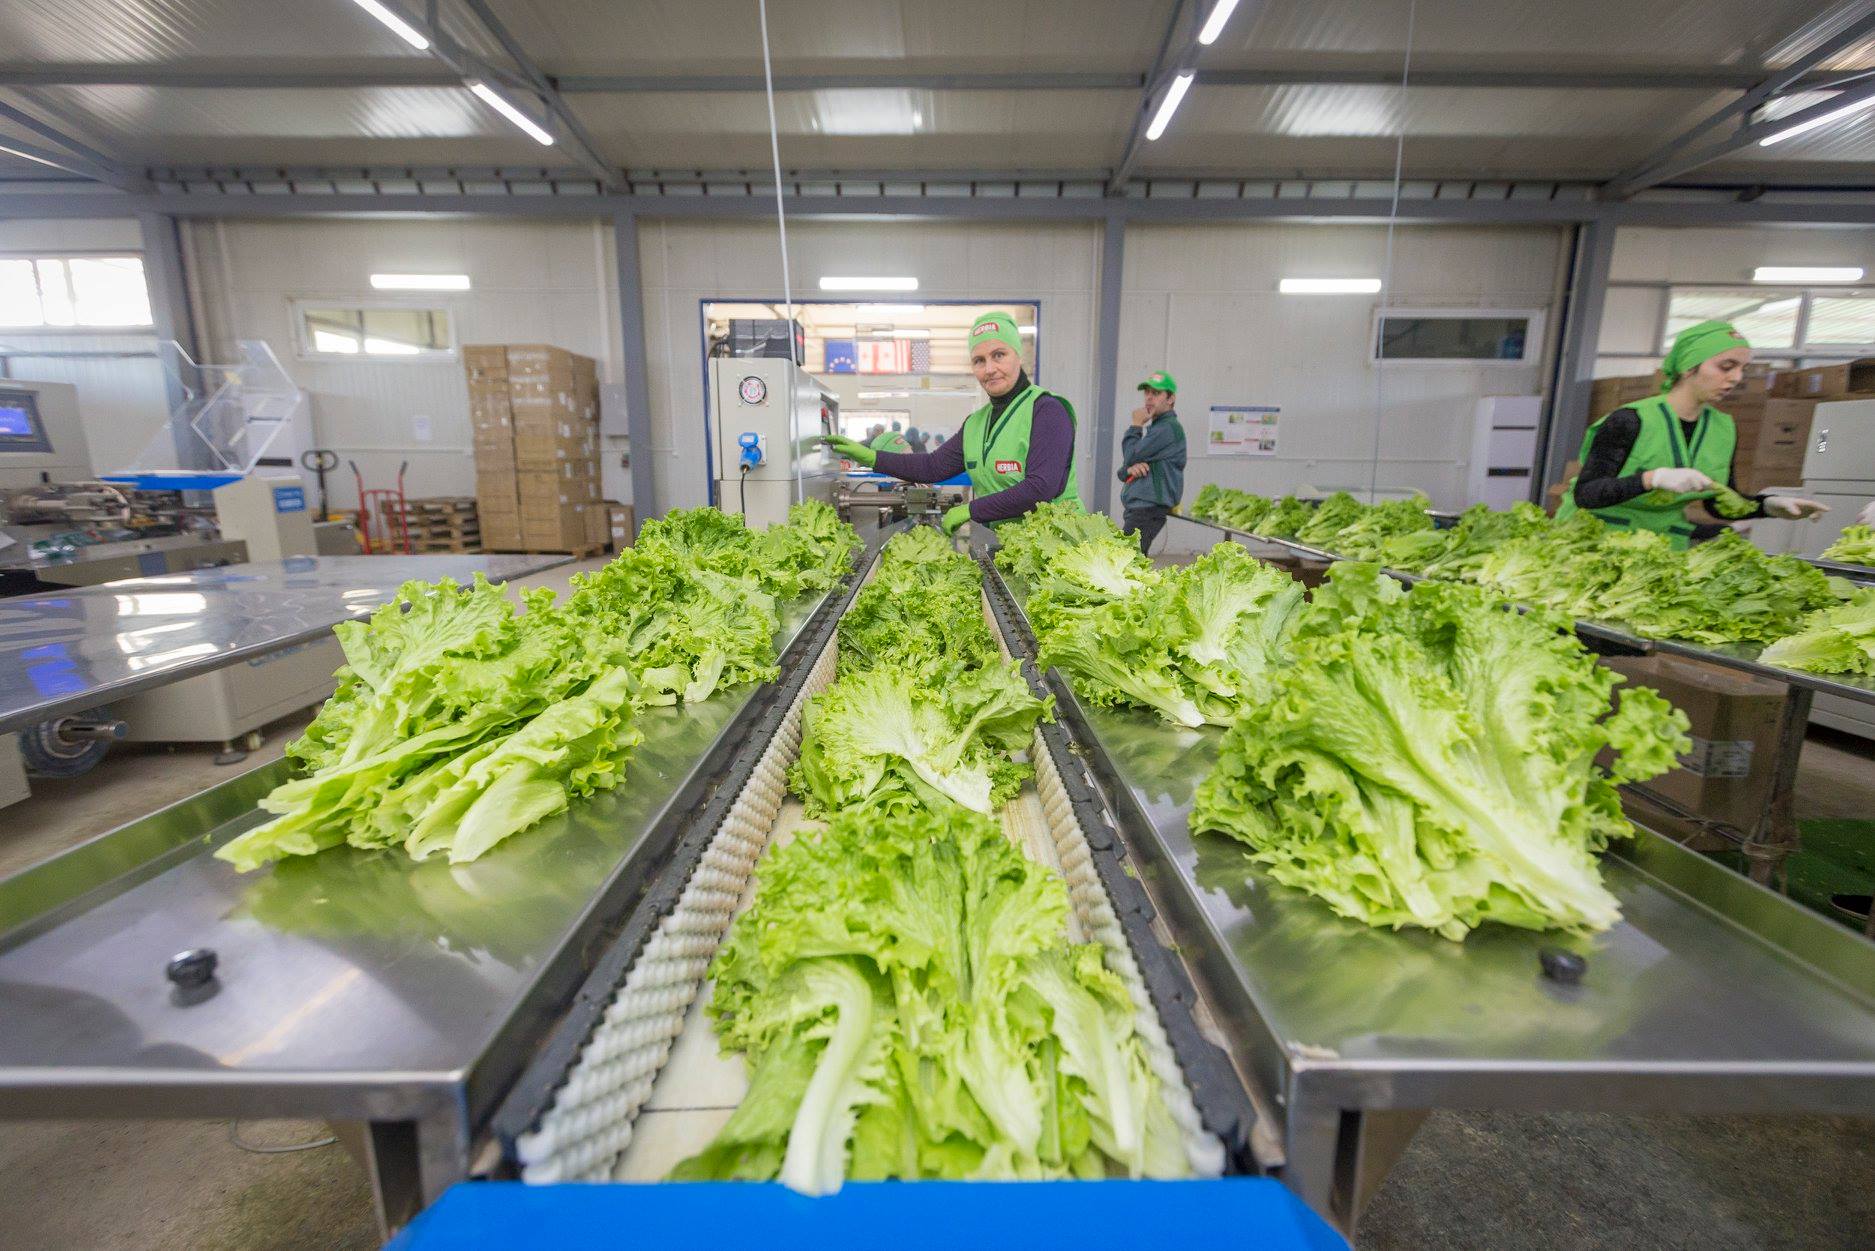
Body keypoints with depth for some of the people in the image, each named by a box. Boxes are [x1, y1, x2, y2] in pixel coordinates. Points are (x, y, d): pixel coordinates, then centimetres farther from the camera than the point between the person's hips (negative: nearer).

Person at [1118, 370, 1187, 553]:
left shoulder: (1168, 428, -9)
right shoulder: (1153, 428, 23)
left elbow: (1131, 456, -13)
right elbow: (1123, 471, 19)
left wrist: (1135, 426, 1)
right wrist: (1129, 469, -6)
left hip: (1149, 509, -10)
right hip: (1136, 508, 10)